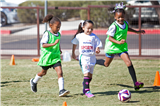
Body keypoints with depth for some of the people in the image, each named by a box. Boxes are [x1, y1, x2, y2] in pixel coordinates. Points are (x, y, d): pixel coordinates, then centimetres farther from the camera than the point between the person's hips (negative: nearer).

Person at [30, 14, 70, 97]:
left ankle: (61, 90, -20)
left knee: (60, 72, -14)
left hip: (56, 57, 4)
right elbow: (43, 45, -27)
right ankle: (34, 82, 47)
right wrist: (54, 44, -34)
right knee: (43, 72, 17)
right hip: (46, 57, -4)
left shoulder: (58, 34, 3)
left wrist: (59, 50, 13)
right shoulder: (47, 34, -17)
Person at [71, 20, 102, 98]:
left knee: (90, 75, 9)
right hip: (83, 57, -3)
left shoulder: (94, 36, 1)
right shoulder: (79, 36, 2)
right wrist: (73, 54, 24)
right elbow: (74, 44, 18)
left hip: (92, 57, 3)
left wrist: (97, 49, -19)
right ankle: (87, 91, -19)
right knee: (86, 73, -15)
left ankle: (85, 88, 26)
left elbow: (98, 45, 4)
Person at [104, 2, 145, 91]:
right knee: (106, 64, 15)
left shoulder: (125, 23, -3)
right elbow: (110, 38, -20)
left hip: (122, 47, 4)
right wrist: (118, 42, -35)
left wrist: (136, 31, 22)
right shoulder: (114, 26, -23)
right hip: (112, 47, -4)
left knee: (129, 63, -14)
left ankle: (136, 83, -22)